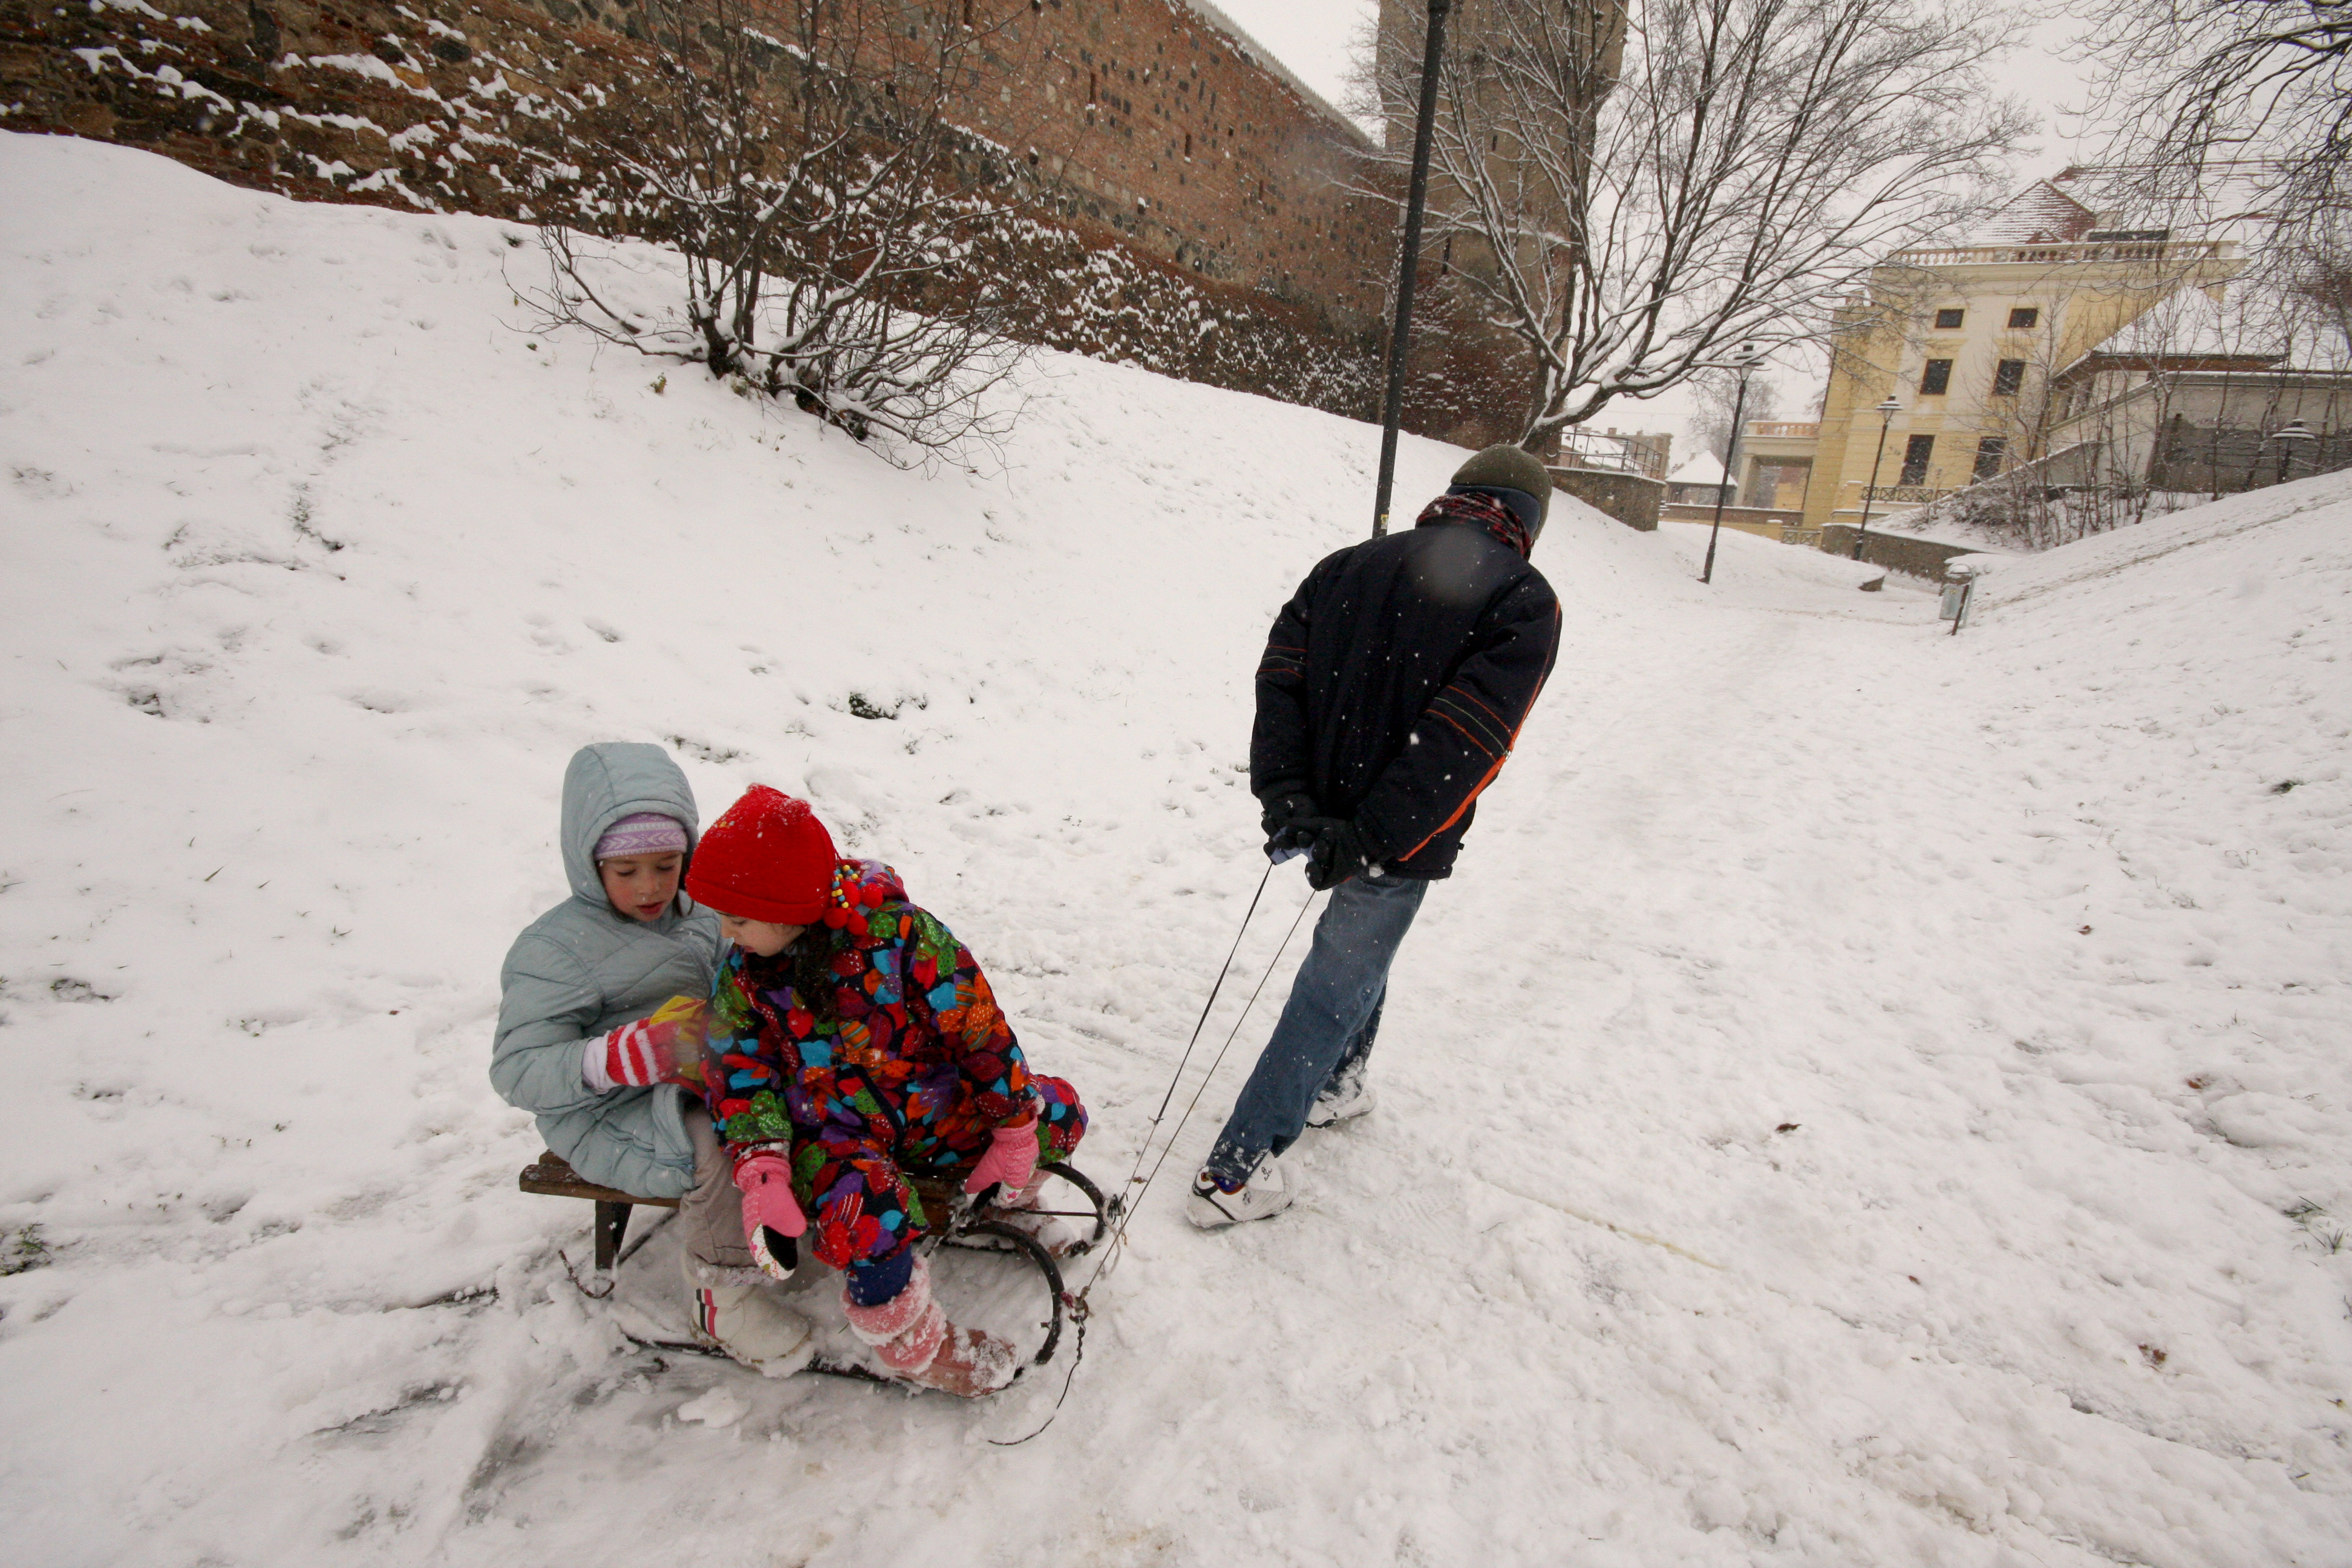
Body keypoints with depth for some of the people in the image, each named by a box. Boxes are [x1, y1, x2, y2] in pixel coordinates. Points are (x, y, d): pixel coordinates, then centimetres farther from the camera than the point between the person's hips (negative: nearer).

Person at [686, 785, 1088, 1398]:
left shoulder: (900, 933, -21)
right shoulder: (742, 977, -7)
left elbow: (978, 1027, -16)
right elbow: (740, 1077, -6)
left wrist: (1014, 1131, -12)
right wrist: (762, 1178, -23)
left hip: (930, 1106, 0)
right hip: (832, 1132, 0)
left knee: (1056, 1115, -9)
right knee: (863, 1217, -32)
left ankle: (1006, 1198, 27)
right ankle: (910, 1343, -1)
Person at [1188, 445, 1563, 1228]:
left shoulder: (1348, 565, 8)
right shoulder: (1524, 599, -7)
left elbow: (1281, 672, -3)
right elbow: (1467, 738, -20)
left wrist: (1285, 792, -8)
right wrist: (1374, 836, -20)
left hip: (1323, 810, 6)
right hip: (1398, 838, -5)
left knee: (1359, 949, 30)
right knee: (1334, 991, 5)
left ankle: (1334, 1085, 47)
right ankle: (1235, 1171, 11)